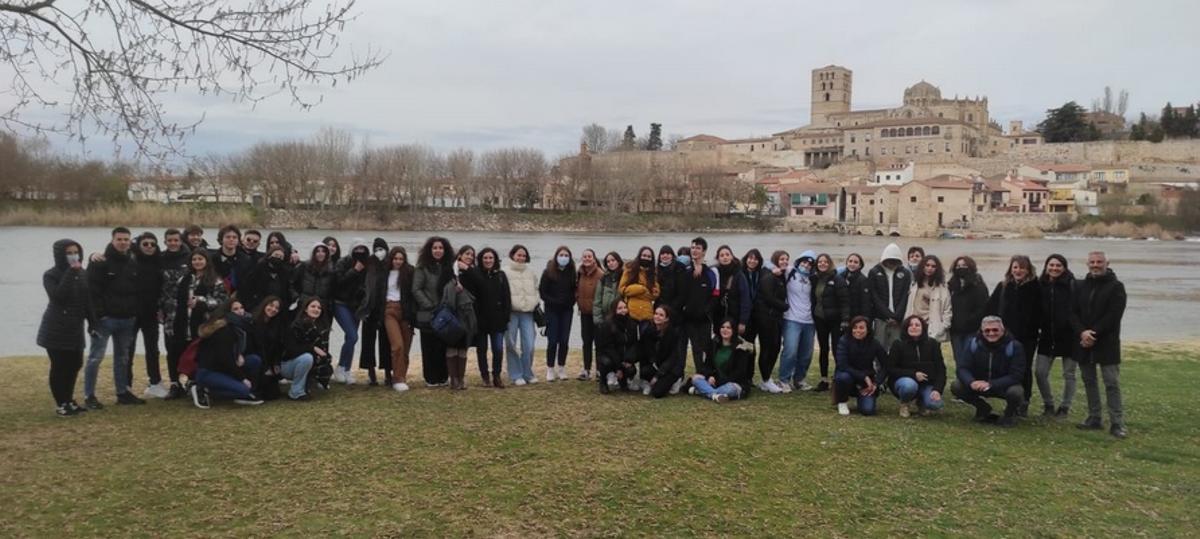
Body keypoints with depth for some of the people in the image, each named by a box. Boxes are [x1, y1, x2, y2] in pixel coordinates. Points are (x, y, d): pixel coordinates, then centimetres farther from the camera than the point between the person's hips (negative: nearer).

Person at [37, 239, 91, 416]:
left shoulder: (82, 274, 7)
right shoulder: (51, 275, -9)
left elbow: (88, 300, 13)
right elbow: (58, 296, -25)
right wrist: (70, 274, -24)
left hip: (75, 328, 6)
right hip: (56, 329, -6)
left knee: (74, 365, 8)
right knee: (59, 367, -2)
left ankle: (69, 401, 21)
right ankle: (60, 404, 7)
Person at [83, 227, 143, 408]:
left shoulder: (133, 264, 11)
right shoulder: (100, 263, -7)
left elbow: (137, 292, 15)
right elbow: (93, 292, -12)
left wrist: (136, 315, 8)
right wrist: (98, 316, -18)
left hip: (127, 319, 6)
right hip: (106, 318, -6)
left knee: (123, 357, 13)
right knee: (96, 357, -3)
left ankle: (122, 392, 21)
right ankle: (89, 395, 4)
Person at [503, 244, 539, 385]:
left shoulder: (531, 273, 15)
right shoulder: (505, 272, -3)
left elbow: (535, 291, 25)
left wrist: (534, 304, 15)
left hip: (527, 312, 4)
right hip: (511, 312, -4)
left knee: (529, 345, -1)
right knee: (511, 345, 0)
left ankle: (527, 373, 14)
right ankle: (516, 375, 10)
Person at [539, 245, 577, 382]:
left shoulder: (572, 272, 4)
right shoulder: (548, 272, -4)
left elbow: (574, 290, 12)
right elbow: (542, 291, -4)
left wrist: (571, 301, -5)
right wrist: (553, 302, -14)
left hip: (567, 310, 3)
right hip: (552, 310, -3)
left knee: (564, 340, 3)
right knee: (552, 340, -4)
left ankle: (561, 368, 14)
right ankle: (550, 369, 6)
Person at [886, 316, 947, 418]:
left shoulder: (933, 344, 0)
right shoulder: (898, 344, -6)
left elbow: (941, 369, -2)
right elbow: (890, 369, -9)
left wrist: (937, 390, -18)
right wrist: (913, 374, -21)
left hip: (927, 384, 2)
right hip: (904, 380, -2)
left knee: (935, 404, -27)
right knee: (910, 385, -39)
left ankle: (921, 402, 11)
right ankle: (903, 404, -3)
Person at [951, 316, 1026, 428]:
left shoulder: (1014, 346, -18)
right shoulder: (974, 343, -10)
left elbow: (1015, 376, -23)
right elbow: (962, 368, -13)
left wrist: (990, 384, -37)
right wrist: (971, 382, -37)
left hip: (1004, 386, -3)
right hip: (979, 384, 3)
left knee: (1015, 392, -36)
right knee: (956, 386, -22)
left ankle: (1010, 413, 2)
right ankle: (983, 408, 8)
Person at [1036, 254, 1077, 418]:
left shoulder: (1072, 285, -9)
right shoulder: (1040, 285, 3)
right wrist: (1036, 330, 3)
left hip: (1068, 336, -4)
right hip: (1047, 336, 4)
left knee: (1068, 374, 8)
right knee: (1039, 372, 1)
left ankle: (1065, 407, 22)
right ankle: (1048, 404, 19)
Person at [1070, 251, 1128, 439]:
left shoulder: (1116, 287, -3)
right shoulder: (1081, 287, 11)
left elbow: (1113, 316, -12)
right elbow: (1073, 313, 4)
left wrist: (1093, 333, -17)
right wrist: (1082, 332, -14)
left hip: (1107, 344, -5)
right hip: (1084, 343, 5)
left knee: (1112, 383, -4)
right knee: (1089, 381, 10)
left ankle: (1117, 423, -2)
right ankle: (1094, 418, 19)